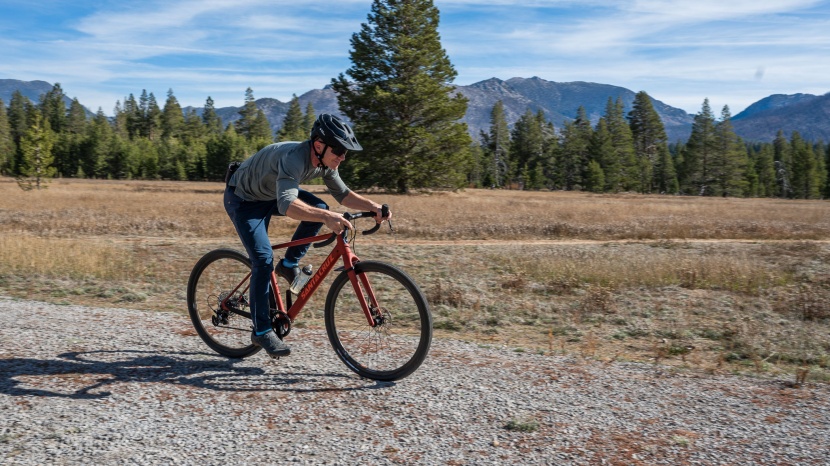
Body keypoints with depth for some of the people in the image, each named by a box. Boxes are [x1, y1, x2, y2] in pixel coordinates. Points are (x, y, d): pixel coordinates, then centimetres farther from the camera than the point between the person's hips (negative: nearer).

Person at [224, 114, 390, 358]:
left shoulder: (324, 161, -13)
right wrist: (326, 217, -64)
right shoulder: (294, 157, -38)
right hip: (242, 200, -8)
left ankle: (290, 264, 5)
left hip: (271, 194, 8)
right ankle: (261, 331, -7)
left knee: (320, 208, -12)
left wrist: (373, 206, -17)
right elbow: (287, 205, -52)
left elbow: (343, 194, 0)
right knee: (264, 259, -19)